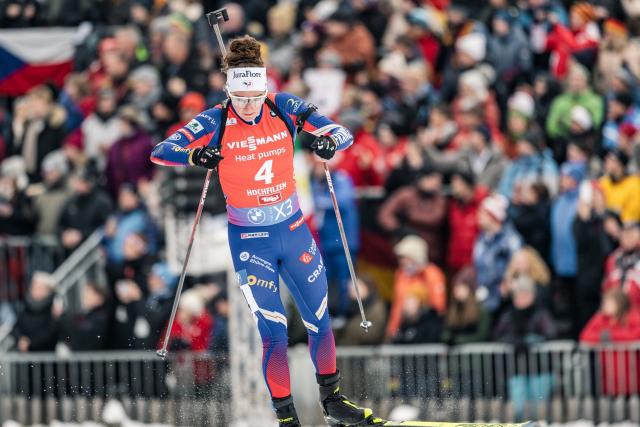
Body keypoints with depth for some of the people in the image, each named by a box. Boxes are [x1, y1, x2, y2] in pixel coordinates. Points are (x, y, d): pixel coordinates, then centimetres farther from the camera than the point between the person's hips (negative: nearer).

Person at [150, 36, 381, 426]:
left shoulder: (285, 109, -8)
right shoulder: (216, 121, -14)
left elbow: (344, 134, -7)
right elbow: (160, 152, -20)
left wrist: (329, 142, -31)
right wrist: (194, 156, -41)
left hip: (294, 230, 3)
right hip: (250, 242, -3)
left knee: (320, 320, 13)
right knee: (275, 332, -8)